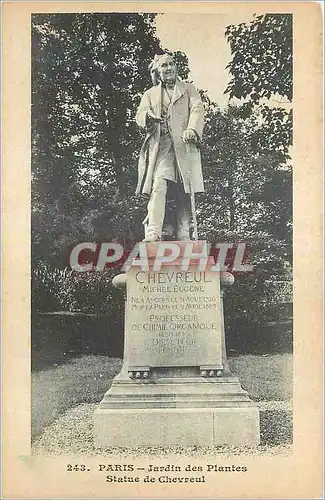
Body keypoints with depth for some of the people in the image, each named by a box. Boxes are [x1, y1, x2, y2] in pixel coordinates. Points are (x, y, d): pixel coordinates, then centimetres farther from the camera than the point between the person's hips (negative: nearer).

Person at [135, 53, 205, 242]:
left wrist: (192, 130, -19)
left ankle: (183, 236, 0)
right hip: (159, 145, 0)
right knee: (158, 187, -18)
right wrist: (148, 117, -16)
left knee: (185, 192, -5)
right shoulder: (150, 94, 24)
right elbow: (139, 116, 10)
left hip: (184, 145, 0)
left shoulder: (188, 89, 20)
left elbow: (197, 109, 2)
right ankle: (153, 234, -27)